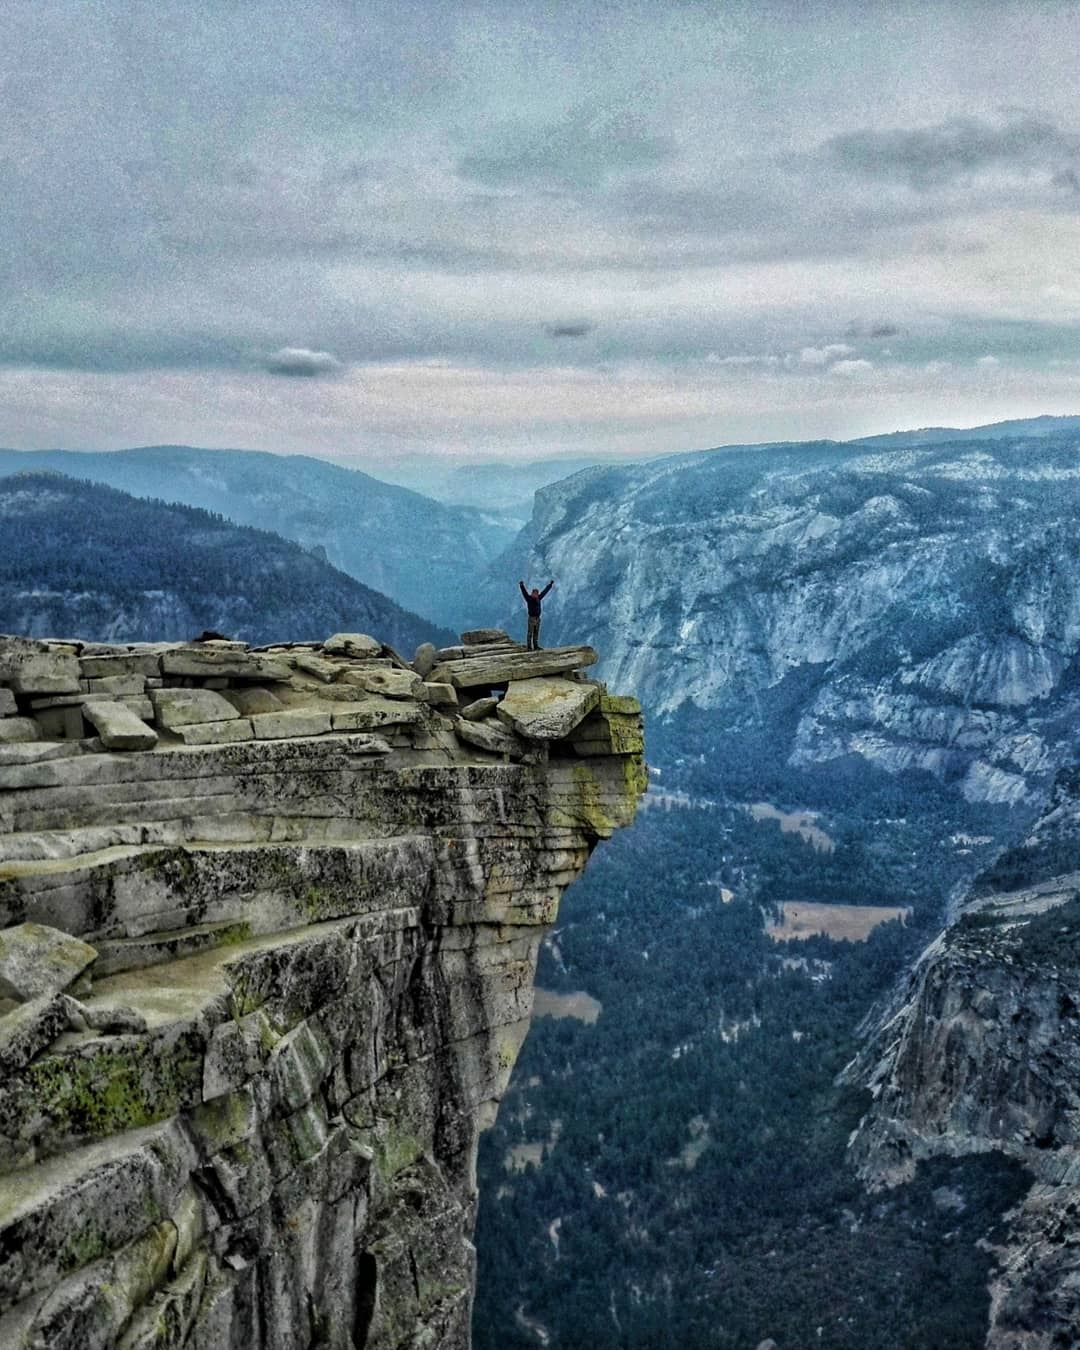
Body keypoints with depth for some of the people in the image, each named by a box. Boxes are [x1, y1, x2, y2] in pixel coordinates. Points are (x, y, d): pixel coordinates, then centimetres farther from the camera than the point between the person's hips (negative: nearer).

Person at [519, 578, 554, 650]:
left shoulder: (538, 598, 8)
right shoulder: (529, 598, -8)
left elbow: (545, 591, 18)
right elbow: (524, 592, -23)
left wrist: (550, 584, 25)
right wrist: (522, 586, -41)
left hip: (537, 618, 6)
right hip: (531, 618, -6)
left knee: (536, 633, 10)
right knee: (530, 633, -3)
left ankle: (535, 646, 15)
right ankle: (529, 647, -2)